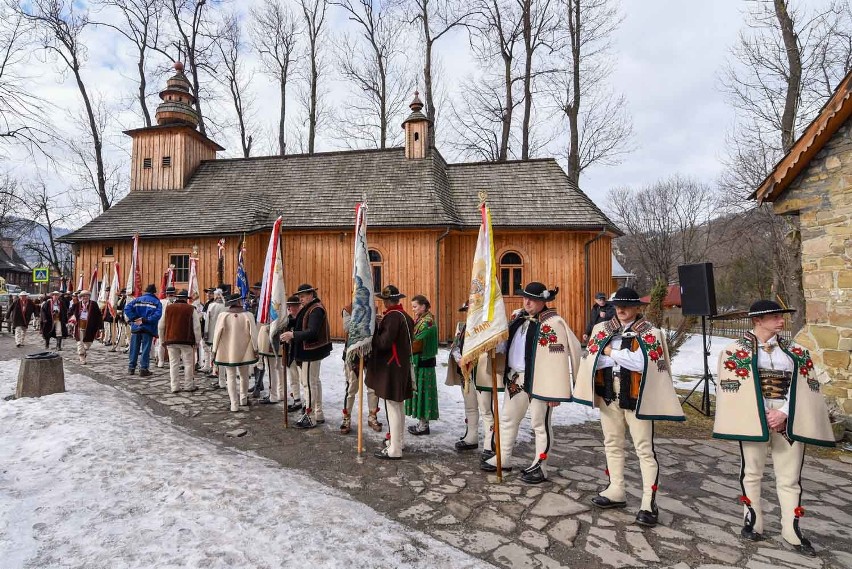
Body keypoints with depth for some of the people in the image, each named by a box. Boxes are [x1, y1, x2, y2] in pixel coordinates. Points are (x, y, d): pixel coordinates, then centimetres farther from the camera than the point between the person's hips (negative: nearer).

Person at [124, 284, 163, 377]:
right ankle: (143, 369, 3)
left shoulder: (137, 300, 9)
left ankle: (131, 367, 19)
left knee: (134, 348, 12)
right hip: (149, 329, -3)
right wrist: (146, 320, -14)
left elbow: (127, 308, -6)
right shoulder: (157, 302, 0)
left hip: (136, 327, 3)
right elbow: (158, 314, -17)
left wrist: (134, 318, -7)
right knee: (146, 349, 2)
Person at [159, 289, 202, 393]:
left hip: (171, 340, 3)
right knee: (188, 363, 5)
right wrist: (197, 341, 3)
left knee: (174, 363, 8)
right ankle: (188, 386, 10)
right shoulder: (191, 309, -2)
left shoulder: (168, 308, 8)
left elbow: (161, 326, 13)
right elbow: (197, 327, -4)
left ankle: (175, 387, 10)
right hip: (186, 341, -3)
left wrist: (162, 340, 21)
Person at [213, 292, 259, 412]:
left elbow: (217, 334, -4)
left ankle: (234, 404, 6)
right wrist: (255, 349, 2)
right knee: (244, 376, 18)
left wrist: (214, 351, 5)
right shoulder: (247, 315, -9)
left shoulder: (223, 315, -7)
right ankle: (243, 399, 30)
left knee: (231, 377, 7)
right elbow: (253, 333, -8)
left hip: (228, 352, 0)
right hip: (244, 352, 0)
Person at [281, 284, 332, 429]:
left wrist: (293, 335, -25)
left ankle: (310, 417, 4)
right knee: (315, 381, 16)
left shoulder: (316, 309, -17)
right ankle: (318, 415, 27)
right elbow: (304, 328, 15)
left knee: (310, 383, -5)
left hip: (312, 352, -11)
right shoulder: (309, 308, 14)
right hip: (310, 351, 11)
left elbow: (312, 332, -26)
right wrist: (292, 334, -1)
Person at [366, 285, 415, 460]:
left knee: (392, 408, -3)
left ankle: (394, 450, 5)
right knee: (397, 407, 19)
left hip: (391, 368, -10)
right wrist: (382, 324, 6)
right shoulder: (404, 315, 11)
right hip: (401, 366, 10)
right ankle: (396, 442, 32)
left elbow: (384, 342, -22)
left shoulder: (392, 316, -17)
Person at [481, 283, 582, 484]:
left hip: (538, 381, -8)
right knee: (507, 418, 18)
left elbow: (557, 359, -18)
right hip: (515, 379, 8)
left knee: (540, 424, 7)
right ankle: (503, 458, 35)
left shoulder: (553, 323, -15)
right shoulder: (519, 317, 9)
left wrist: (554, 391, -20)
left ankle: (540, 466, 23)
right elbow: (506, 341, 19)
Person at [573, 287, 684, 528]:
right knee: (612, 443, 16)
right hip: (609, 394, 5)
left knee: (644, 448, 1)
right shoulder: (602, 329, 5)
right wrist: (624, 357, -14)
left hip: (635, 397, -5)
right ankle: (616, 491, 31)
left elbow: (643, 363, -22)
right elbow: (591, 359, -4)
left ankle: (649, 502, 10)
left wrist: (611, 352, -15)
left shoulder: (650, 333, -7)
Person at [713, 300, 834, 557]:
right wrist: (762, 416, -11)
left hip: (787, 421, 3)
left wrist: (784, 413, -11)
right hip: (753, 420, -2)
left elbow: (804, 387, 2)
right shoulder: (736, 351, -3)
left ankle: (792, 531, 21)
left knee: (790, 477, 8)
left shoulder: (796, 352, 7)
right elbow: (732, 386, -7)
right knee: (752, 473, 9)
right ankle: (753, 523, 23)